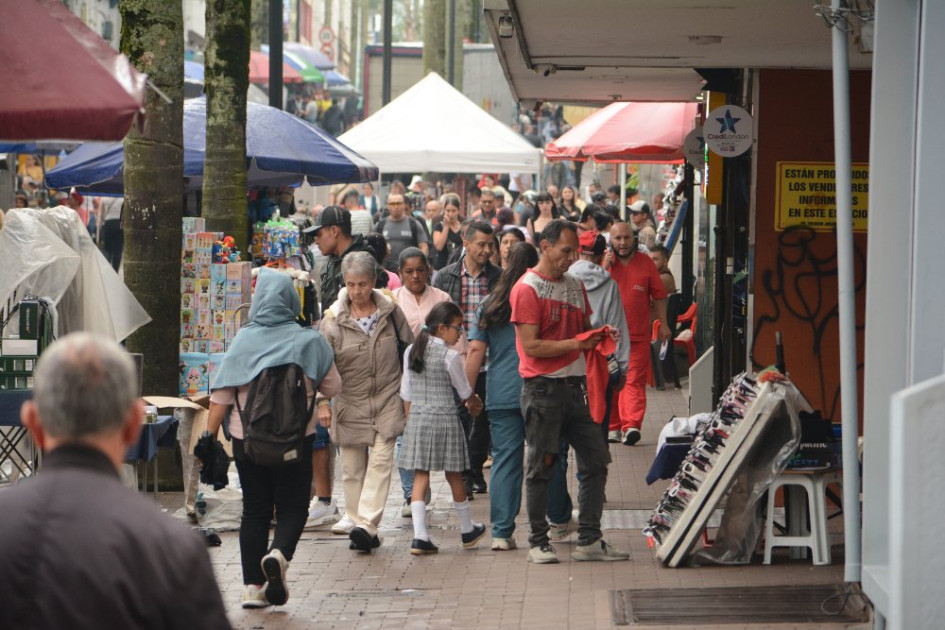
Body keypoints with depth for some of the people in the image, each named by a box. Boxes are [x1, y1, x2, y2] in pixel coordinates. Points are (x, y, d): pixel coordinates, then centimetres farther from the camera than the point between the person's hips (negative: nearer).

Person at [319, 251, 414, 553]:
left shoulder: (390, 311, -1)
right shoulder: (333, 319, -7)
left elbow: (410, 348, 11)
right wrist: (322, 401, -13)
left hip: (387, 398, 0)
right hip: (349, 401, 0)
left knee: (381, 460, -13)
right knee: (352, 467, 6)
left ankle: (366, 524, -18)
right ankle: (360, 528, 16)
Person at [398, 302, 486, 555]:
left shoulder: (411, 352, 5)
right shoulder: (450, 356, -11)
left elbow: (406, 393, 10)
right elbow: (464, 391, 0)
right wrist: (474, 404, 21)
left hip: (417, 420, 4)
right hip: (445, 420, -4)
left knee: (420, 478, 2)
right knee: (454, 477, 10)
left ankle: (420, 536, -8)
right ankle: (467, 530, 26)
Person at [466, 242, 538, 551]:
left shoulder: (489, 306, 2)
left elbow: (475, 350, 1)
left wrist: (468, 391, 6)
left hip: (501, 395, 1)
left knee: (505, 460, 2)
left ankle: (502, 532, -2)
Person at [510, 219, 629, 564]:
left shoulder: (575, 286, 16)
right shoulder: (527, 288, -7)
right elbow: (532, 346, -14)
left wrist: (597, 336, 1)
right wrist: (577, 343, -15)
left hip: (575, 386, 7)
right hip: (543, 389, -7)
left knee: (596, 460, 4)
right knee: (541, 466, 0)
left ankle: (589, 541, 10)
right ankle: (538, 542, 9)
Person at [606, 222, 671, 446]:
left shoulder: (645, 263, 5)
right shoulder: (604, 262, 5)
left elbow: (658, 295, 10)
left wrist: (663, 324, 9)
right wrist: (605, 267, -14)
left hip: (639, 335, -1)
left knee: (634, 380, -9)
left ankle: (631, 425, -17)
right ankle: (611, 425, 14)